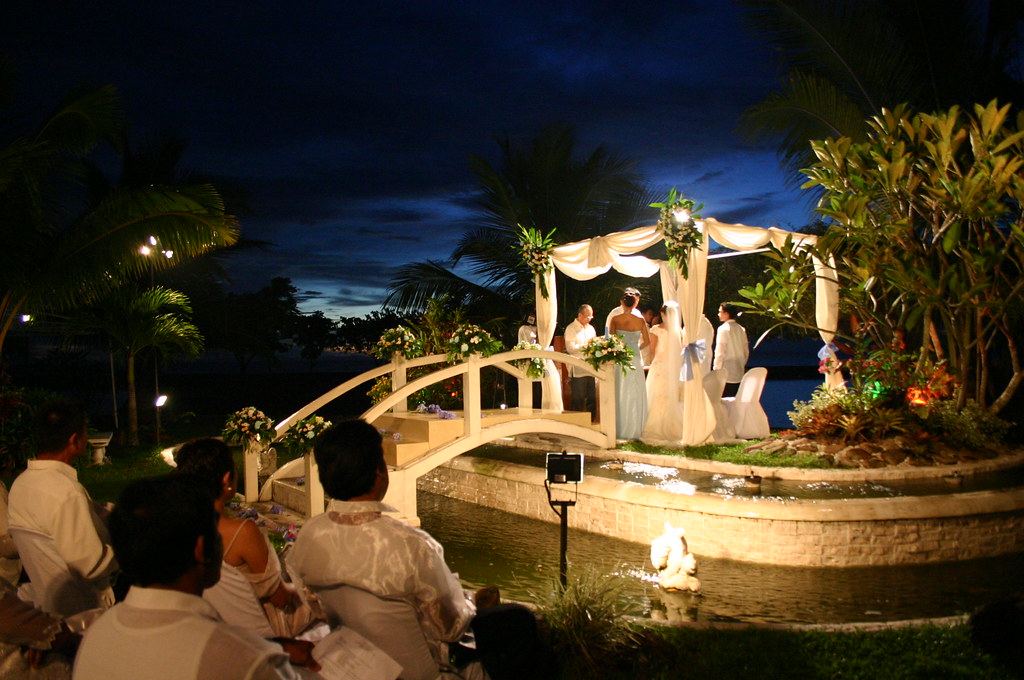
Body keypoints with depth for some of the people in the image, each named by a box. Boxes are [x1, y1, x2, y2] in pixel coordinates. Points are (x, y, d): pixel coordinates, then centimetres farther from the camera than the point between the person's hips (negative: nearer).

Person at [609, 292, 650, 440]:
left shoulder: (615, 320, -5)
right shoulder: (640, 320, -3)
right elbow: (647, 341, 2)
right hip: (635, 359, 0)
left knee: (619, 395, 7)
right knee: (635, 395, 8)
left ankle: (619, 430, 9)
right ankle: (635, 429, 10)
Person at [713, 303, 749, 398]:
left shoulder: (723, 329, -11)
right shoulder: (741, 329, 9)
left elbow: (720, 352, -13)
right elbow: (746, 352, 14)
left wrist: (716, 370, -6)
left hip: (726, 375, -6)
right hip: (739, 375, 6)